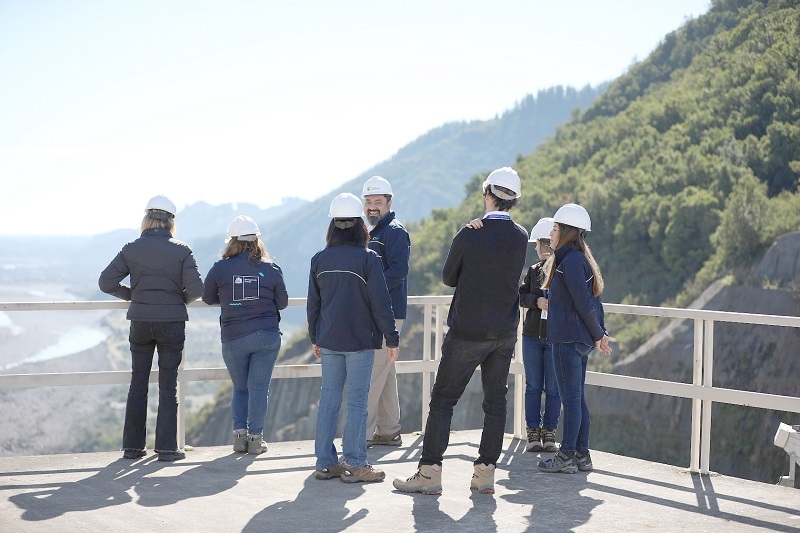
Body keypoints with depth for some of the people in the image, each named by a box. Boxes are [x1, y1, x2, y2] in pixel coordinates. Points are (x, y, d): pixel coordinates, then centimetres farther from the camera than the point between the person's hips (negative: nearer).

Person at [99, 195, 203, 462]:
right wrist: (181, 299, 8)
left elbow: (106, 282, -3)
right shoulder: (181, 250, -6)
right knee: (168, 386, 5)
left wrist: (132, 294, 12)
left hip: (140, 323, 2)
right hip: (172, 323, -2)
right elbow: (196, 288, -13)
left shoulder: (131, 249, -2)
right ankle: (166, 447, 5)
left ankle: (132, 446, 14)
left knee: (138, 384, 12)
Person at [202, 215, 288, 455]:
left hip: (233, 338, 0)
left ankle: (239, 433, 8)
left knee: (240, 388, 17)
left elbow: (207, 297, 8)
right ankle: (255, 438, 2)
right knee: (259, 388, 4)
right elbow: (283, 302, 5)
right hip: (267, 336, 0)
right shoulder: (271, 268, -3)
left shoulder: (220, 268, -5)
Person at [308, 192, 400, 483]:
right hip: (360, 340, -4)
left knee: (328, 398, 9)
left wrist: (315, 338, 21)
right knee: (357, 400, 0)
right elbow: (381, 304, -10)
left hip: (328, 341, 4)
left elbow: (313, 304, 10)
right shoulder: (368, 259, -11)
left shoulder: (319, 260, 3)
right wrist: (392, 339, -2)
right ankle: (354, 464, 2)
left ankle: (326, 462, 12)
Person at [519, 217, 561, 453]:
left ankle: (549, 433, 12)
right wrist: (536, 301, -12)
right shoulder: (533, 270, 10)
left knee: (553, 388, 2)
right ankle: (533, 433, 14)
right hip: (532, 336, 4)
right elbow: (521, 296, 6)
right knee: (533, 386, 7)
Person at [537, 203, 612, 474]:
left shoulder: (570, 261, -16)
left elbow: (584, 304, -18)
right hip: (581, 340, 10)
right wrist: (601, 333, 12)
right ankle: (582, 455, 17)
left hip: (568, 340, -10)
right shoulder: (580, 259, 15)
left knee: (571, 399, -3)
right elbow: (593, 301, 15)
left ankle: (566, 457, 3)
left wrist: (598, 334, -8)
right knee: (577, 398, 13)